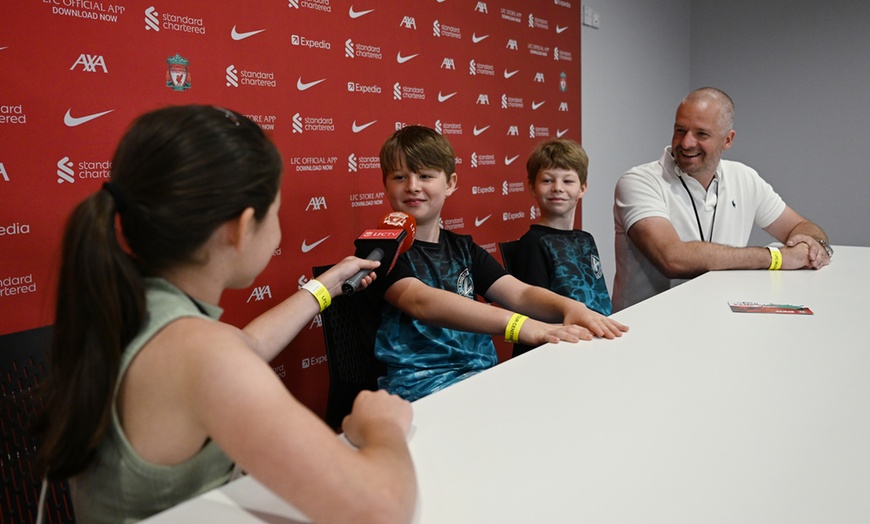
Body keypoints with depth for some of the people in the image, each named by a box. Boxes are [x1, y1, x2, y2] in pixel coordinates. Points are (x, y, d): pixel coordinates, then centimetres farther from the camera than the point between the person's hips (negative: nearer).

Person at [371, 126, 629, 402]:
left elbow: (519, 293, 1)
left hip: (484, 372, 6)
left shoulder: (462, 248, 14)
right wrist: (518, 325, -36)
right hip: (419, 384, -6)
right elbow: (422, 302, -24)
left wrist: (569, 307, -22)